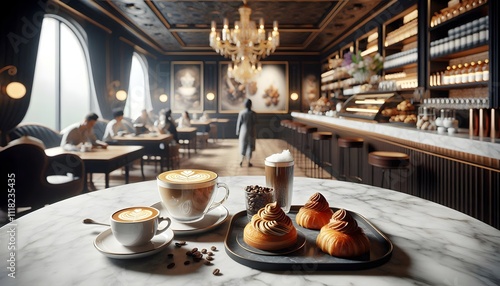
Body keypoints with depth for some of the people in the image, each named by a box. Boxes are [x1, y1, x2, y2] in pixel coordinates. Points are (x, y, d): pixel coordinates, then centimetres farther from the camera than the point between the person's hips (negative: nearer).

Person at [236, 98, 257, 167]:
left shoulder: (241, 112, -7)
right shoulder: (253, 113, -10)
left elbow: (239, 123, -4)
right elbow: (255, 123, -5)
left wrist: (238, 132, 4)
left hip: (243, 132, 1)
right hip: (251, 132, -1)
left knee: (243, 146, 14)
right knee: (250, 146, 7)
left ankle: (242, 160, 9)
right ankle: (249, 162, 10)